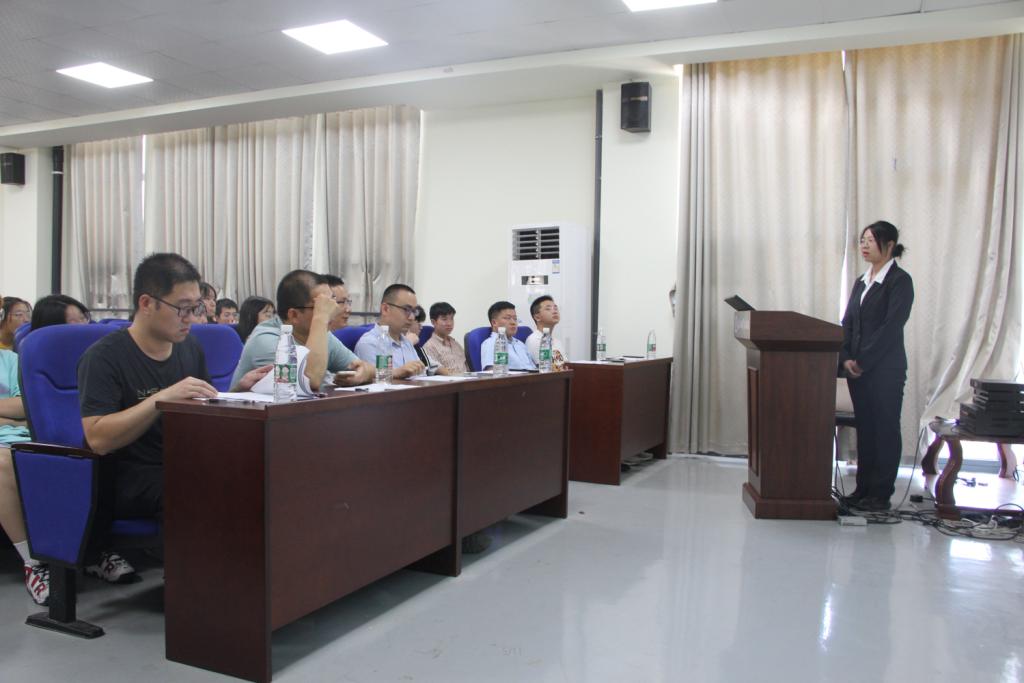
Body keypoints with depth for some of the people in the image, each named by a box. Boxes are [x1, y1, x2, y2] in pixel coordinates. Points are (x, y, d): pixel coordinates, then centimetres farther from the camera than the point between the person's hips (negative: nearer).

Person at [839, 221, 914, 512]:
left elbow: (891, 326, -15)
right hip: (857, 368, 7)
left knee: (885, 430, 2)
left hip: (885, 368, -7)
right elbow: (848, 322, 11)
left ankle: (881, 493, 9)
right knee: (864, 428, 11)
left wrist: (863, 362, -16)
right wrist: (846, 358, -3)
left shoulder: (899, 280, -8)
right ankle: (863, 488, 19)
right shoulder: (861, 281, 15)